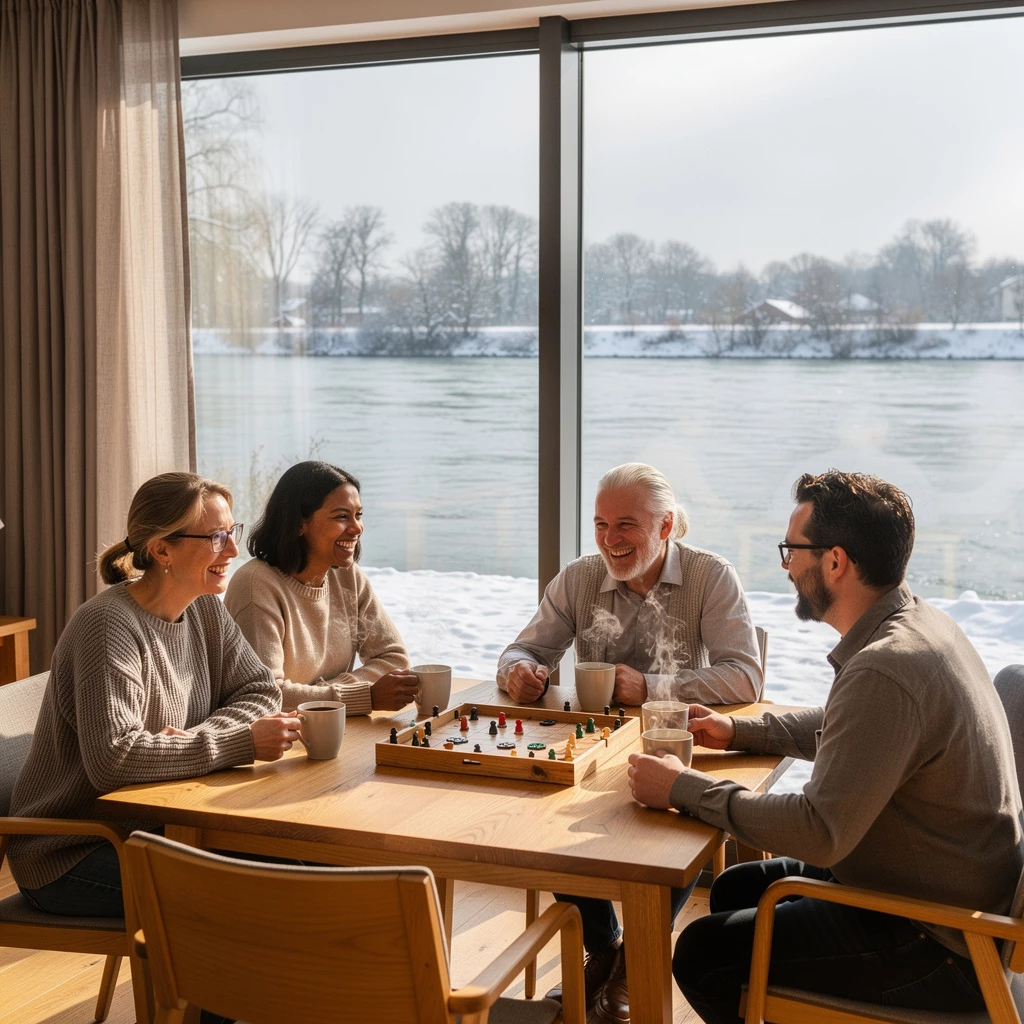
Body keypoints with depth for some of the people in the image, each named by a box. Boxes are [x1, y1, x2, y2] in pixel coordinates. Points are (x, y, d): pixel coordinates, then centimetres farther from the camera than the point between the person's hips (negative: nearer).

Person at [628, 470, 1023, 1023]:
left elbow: (819, 834, -29)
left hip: (936, 948, -10)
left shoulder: (885, 671, -30)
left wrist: (683, 787, -20)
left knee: (702, 953, -8)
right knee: (735, 890, 18)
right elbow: (839, 729, 22)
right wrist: (738, 730, 12)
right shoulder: (917, 622, 3)